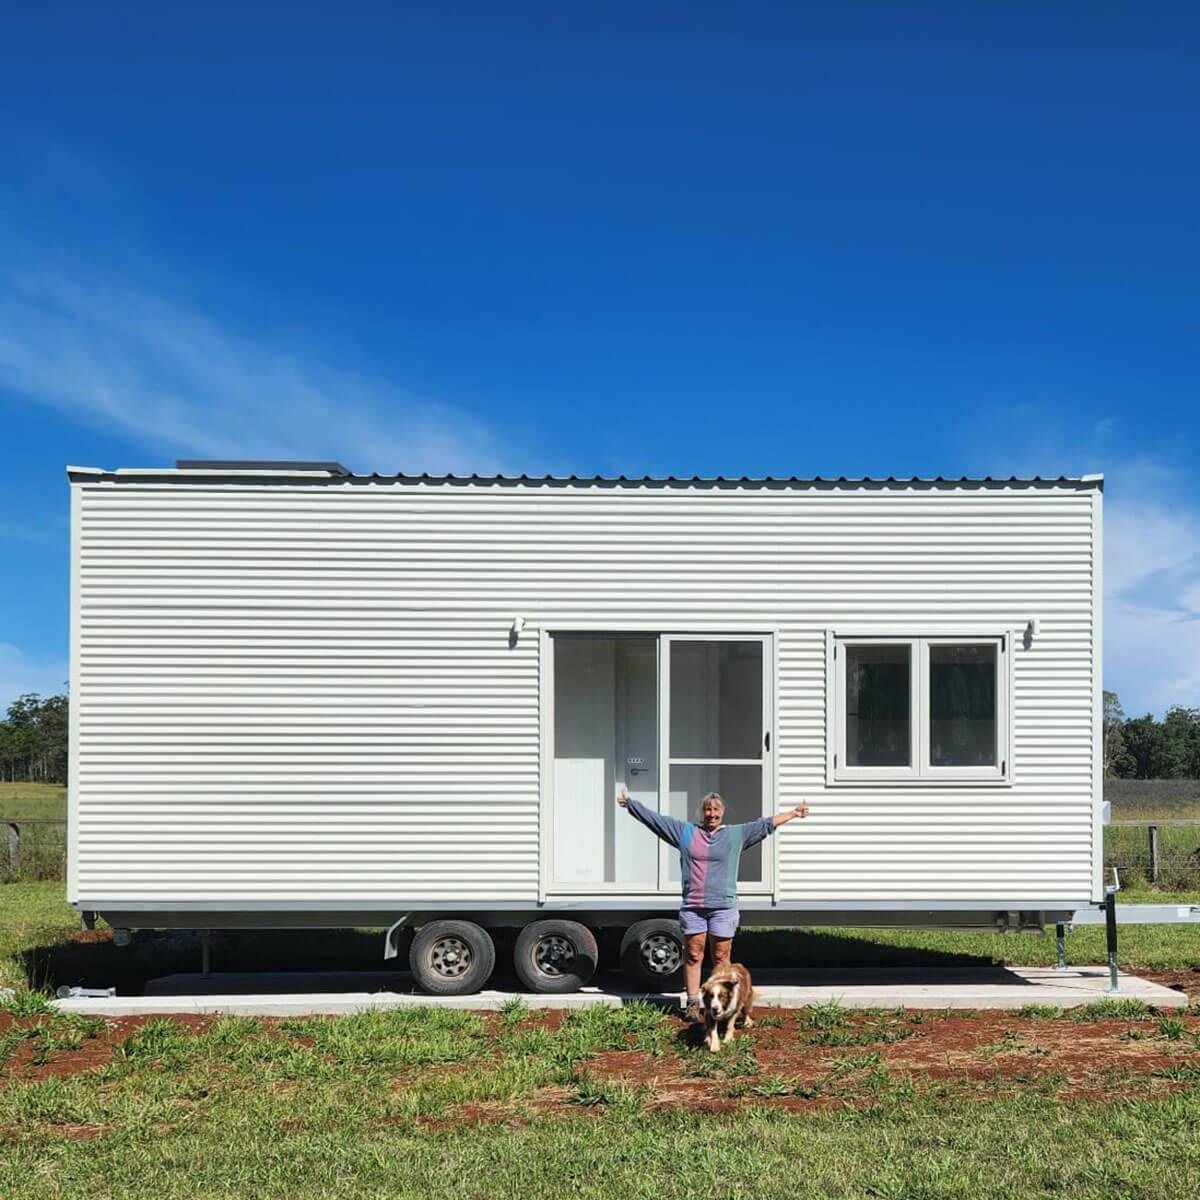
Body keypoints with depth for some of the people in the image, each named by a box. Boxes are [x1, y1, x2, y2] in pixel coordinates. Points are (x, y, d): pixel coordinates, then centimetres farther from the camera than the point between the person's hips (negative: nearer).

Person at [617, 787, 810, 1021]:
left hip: (723, 907, -1)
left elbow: (767, 824, 11)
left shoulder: (736, 835, 9)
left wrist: (793, 814, 9)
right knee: (692, 956, 5)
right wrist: (630, 804, 14)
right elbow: (654, 818, 13)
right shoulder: (685, 832, 10)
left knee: (721, 958, 2)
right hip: (692, 907, 1)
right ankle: (693, 1003, 12)